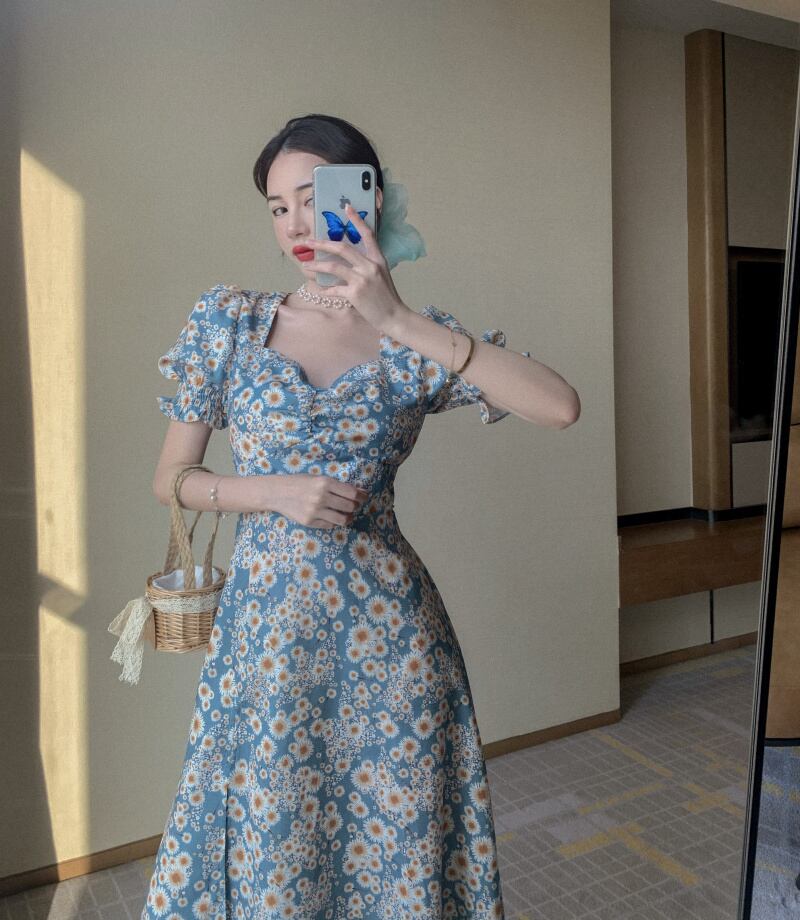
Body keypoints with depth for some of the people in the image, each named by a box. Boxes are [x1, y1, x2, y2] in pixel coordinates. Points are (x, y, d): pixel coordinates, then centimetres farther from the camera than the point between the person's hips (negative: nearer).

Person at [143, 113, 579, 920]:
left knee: (396, 834, 12)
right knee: (272, 839, 12)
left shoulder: (417, 338, -1)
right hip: (268, 621, 1)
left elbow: (560, 407, -17)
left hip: (386, 621, 0)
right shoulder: (229, 321, 1)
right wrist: (277, 492, -12)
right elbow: (171, 478, 5)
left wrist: (402, 322, -22)